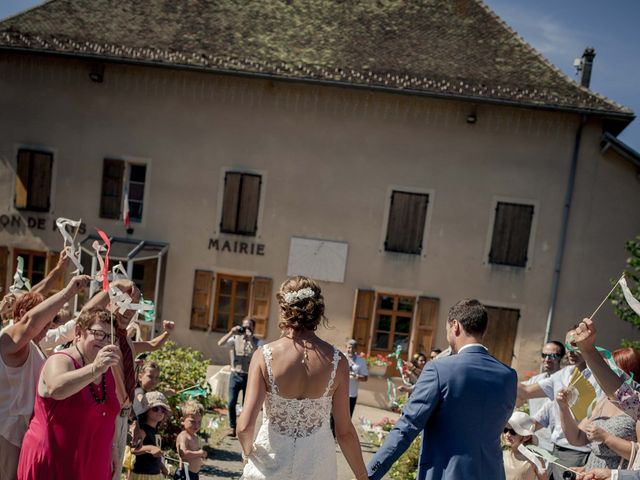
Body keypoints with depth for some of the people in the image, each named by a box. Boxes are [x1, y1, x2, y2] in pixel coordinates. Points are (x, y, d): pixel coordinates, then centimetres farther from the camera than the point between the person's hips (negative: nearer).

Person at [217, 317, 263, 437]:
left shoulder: (257, 341, -2)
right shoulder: (235, 338, 2)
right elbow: (220, 343, -10)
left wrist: (250, 339, -23)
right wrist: (231, 332, -18)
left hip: (249, 377, -1)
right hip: (235, 375, 1)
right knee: (231, 403, -4)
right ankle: (233, 428, 9)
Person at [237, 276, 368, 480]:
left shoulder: (264, 355, -14)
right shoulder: (337, 360, -11)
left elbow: (245, 427, -18)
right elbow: (345, 432, -7)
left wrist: (248, 450, 4)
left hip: (271, 463, -1)